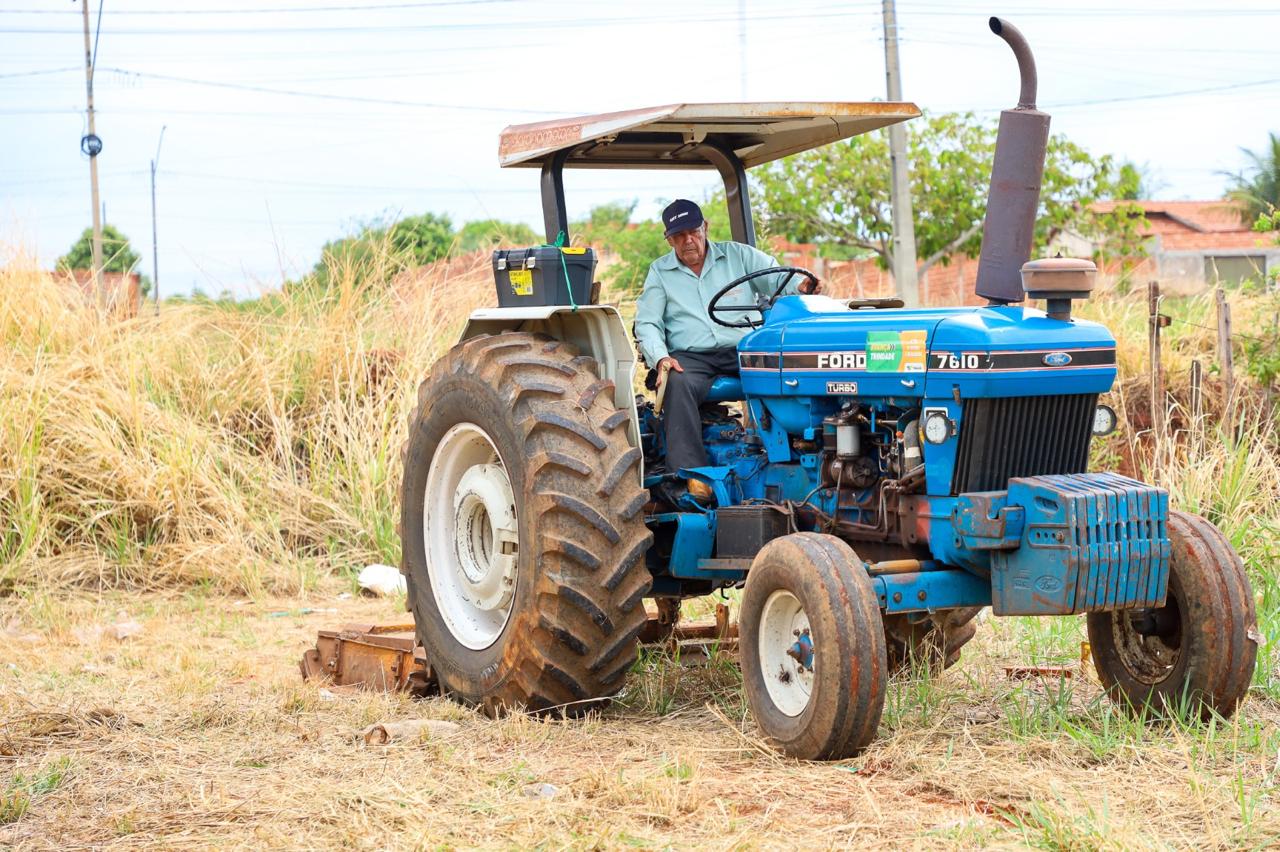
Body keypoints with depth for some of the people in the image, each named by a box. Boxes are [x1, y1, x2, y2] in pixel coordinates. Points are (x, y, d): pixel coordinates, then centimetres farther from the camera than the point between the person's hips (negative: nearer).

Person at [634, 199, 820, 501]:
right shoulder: (659, 272, 15)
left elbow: (776, 277, 4)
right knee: (677, 384, -36)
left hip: (745, 350, 0)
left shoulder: (738, 255, 14)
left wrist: (801, 285, -21)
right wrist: (660, 357, -13)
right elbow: (647, 323, 7)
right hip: (691, 357, 0)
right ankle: (692, 472, -43)